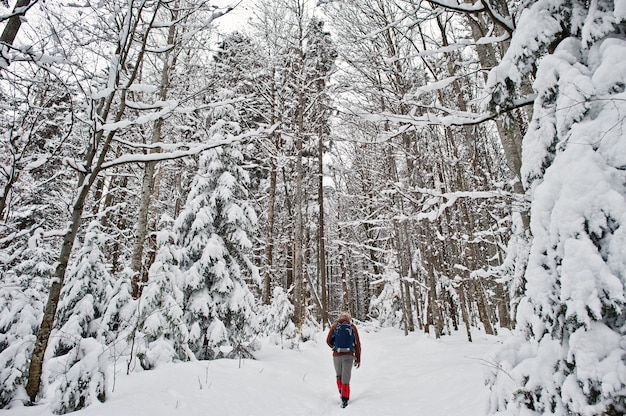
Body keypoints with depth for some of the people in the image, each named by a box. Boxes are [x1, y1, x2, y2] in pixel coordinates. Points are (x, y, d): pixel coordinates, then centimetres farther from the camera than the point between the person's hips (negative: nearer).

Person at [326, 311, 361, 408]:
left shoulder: (335, 326, 3)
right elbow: (357, 344, 2)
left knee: (339, 375, 23)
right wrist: (358, 359, 8)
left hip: (337, 356, 1)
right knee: (345, 378, 5)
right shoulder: (353, 327, 3)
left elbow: (328, 341, 5)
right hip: (349, 356, 0)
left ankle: (341, 393, 21)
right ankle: (344, 400, 3)